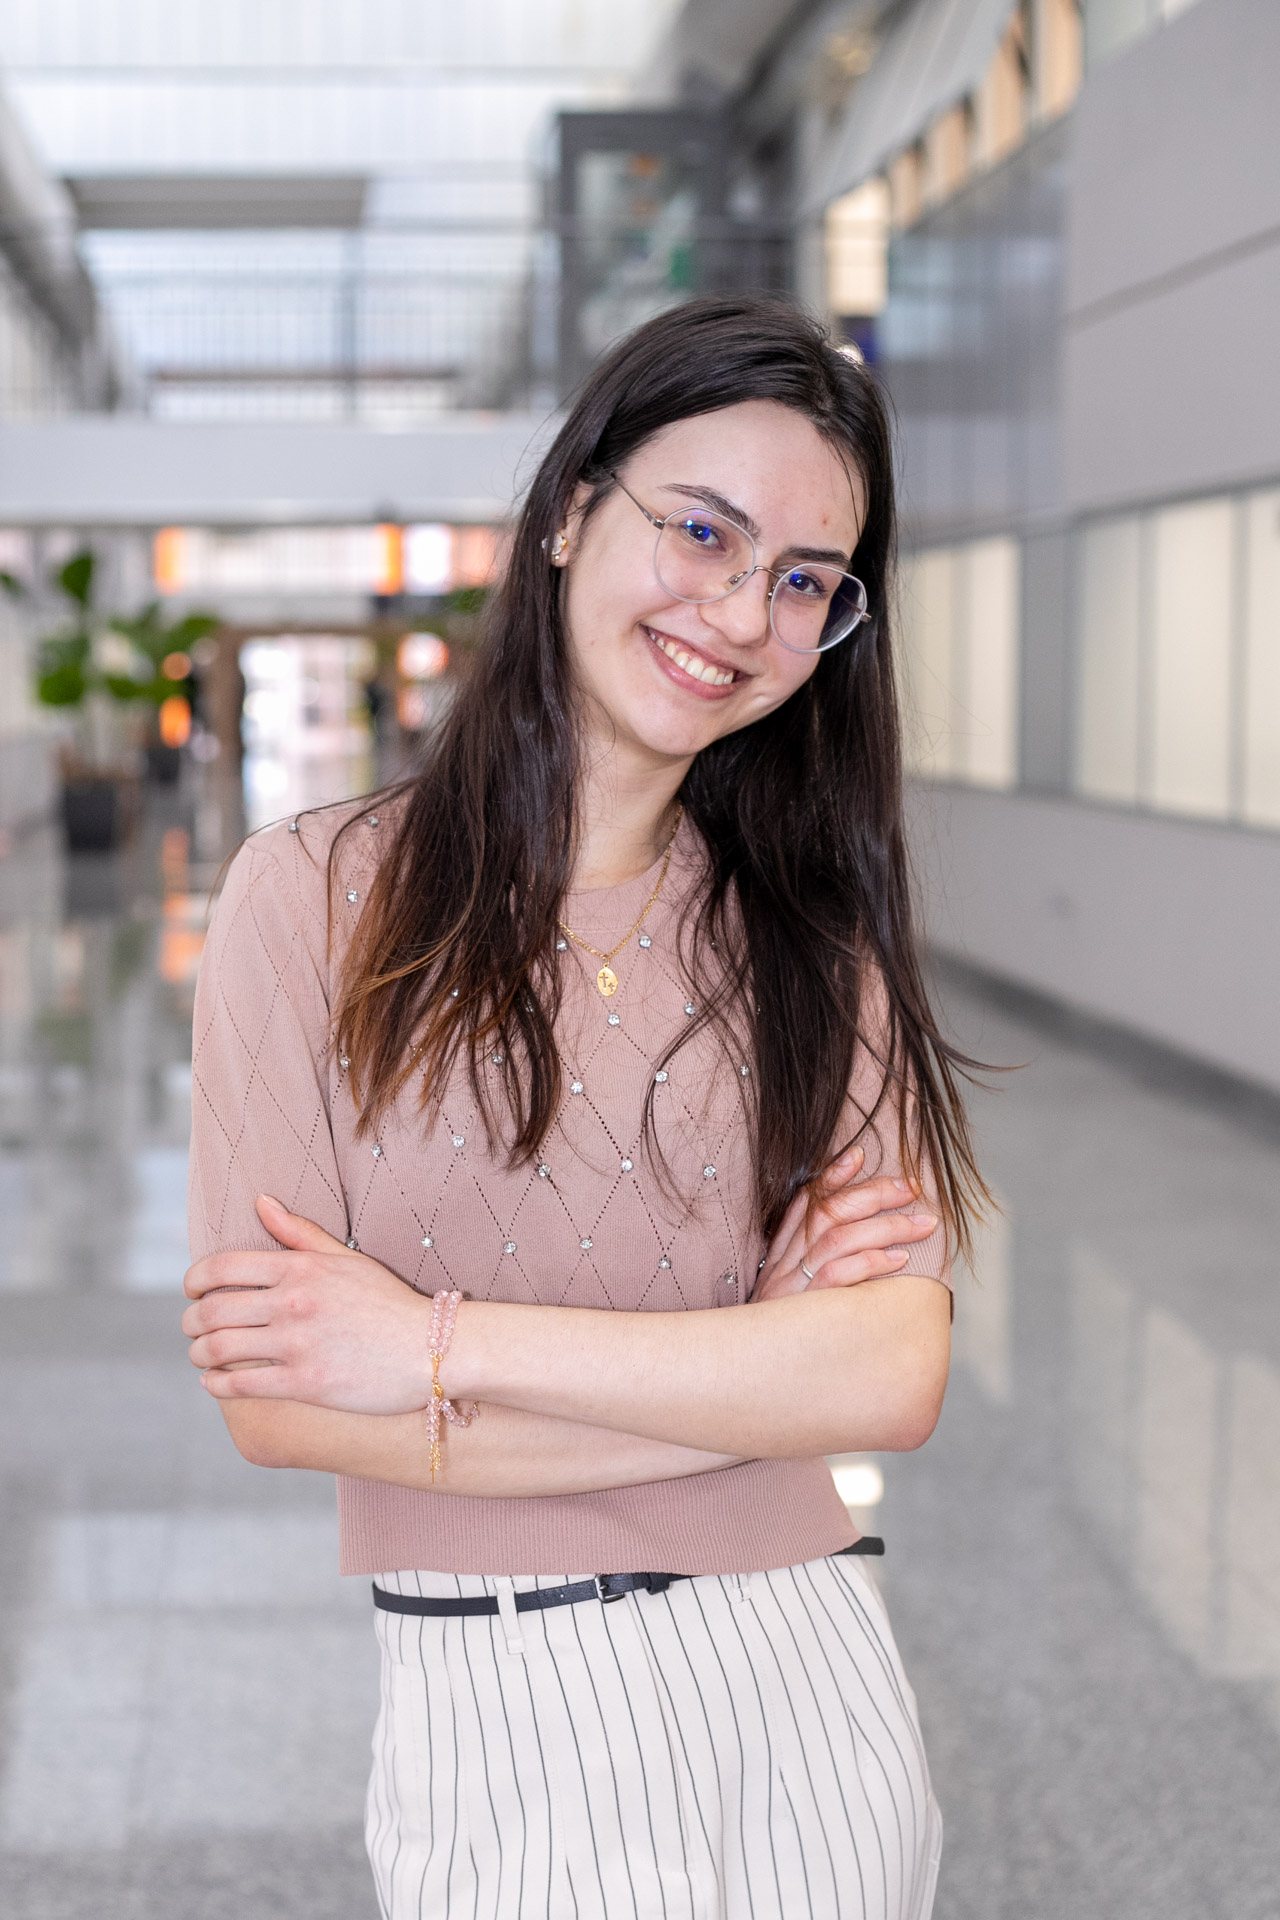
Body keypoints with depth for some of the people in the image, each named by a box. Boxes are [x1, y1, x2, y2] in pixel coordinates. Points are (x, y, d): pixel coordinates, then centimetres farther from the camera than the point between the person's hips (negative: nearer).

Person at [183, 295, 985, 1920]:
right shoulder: (319, 899, -5)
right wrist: (748, 1377, -12)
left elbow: (893, 1374, -11)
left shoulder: (806, 935, 3)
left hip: (803, 1696, 3)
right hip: (494, 1720, -3)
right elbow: (273, 1403, -12)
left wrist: (437, 1345, -17)